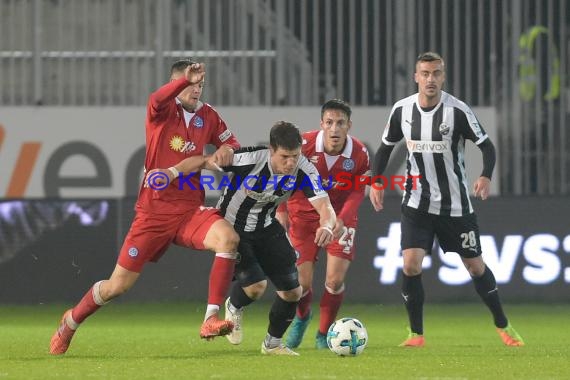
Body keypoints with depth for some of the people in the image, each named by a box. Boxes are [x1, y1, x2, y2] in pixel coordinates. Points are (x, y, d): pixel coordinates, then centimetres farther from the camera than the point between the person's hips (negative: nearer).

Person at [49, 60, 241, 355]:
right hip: (154, 210, -3)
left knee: (229, 238, -29)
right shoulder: (163, 111, -6)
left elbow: (231, 143, 21)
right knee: (118, 285, 2)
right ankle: (71, 321, 31)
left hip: (190, 209, 3)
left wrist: (227, 149, -4)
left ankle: (211, 320, -27)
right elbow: (156, 101, -30)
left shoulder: (207, 116, 7)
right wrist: (185, 79, -45)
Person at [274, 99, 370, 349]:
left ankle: (324, 335, 14)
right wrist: (281, 211, -7)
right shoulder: (305, 145, -21)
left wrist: (341, 220, -23)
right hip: (304, 214, -1)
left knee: (335, 280, -11)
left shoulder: (359, 154, -17)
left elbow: (356, 192, -7)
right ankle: (302, 317, 32)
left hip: (339, 217, 1)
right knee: (302, 283, -5)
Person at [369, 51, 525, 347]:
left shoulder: (457, 111, -14)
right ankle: (416, 334, 1)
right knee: (410, 265, -14)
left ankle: (502, 326, 26)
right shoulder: (402, 110, -4)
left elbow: (486, 145, -10)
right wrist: (375, 182, 0)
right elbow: (386, 147, 12)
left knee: (476, 267, 7)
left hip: (456, 205, -2)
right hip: (417, 204, 2)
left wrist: (486, 176, -28)